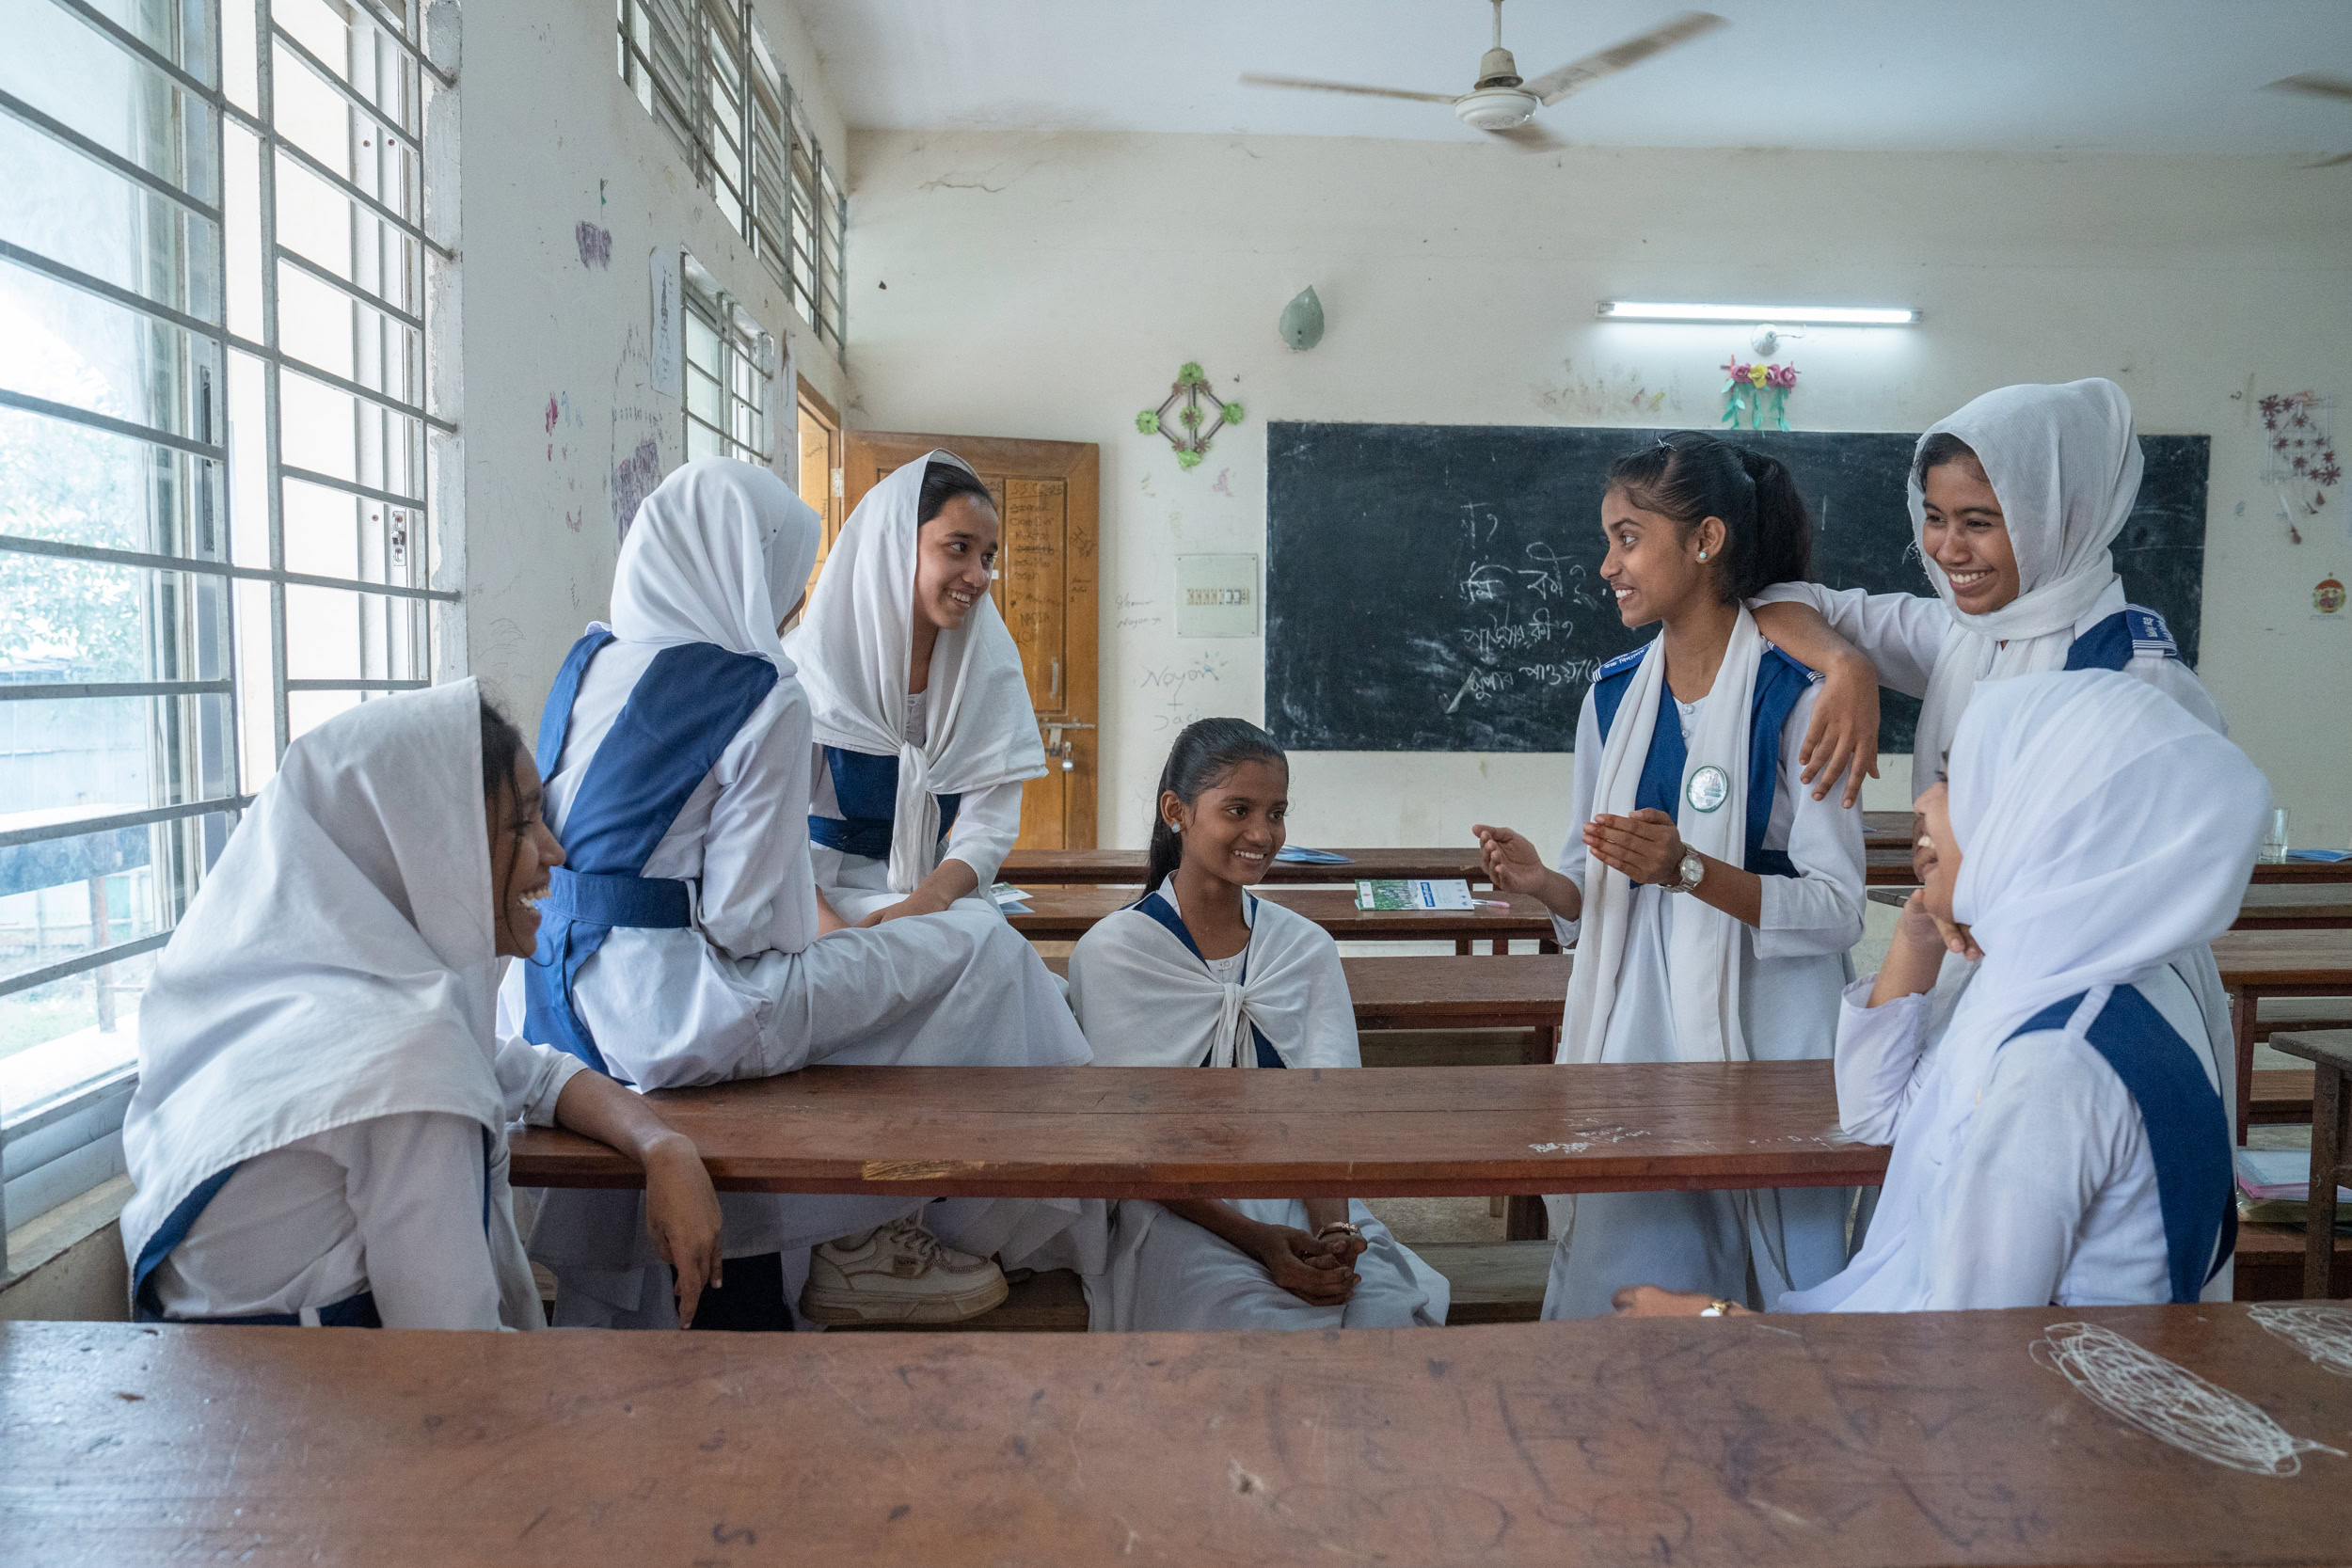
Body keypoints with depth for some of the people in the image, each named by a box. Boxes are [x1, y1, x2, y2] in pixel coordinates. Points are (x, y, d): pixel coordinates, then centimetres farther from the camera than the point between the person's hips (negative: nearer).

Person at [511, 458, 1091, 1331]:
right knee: (984, 954, -1)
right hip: (666, 1012, -9)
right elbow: (749, 920, -17)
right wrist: (808, 936, 5)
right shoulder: (764, 699, -13)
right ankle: (865, 1237, 13)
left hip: (558, 993, 9)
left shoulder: (591, 664, 10)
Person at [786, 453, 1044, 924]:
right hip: (819, 897, -3)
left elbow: (989, 823, -5)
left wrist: (930, 898, -25)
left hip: (937, 894, 4)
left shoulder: (992, 664, -1)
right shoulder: (810, 661, -11)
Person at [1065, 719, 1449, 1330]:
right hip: (1177, 1211, -3)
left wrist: (1331, 1230, -19)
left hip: (1304, 1199, 3)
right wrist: (1254, 1238, -19)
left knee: (1394, 1308, -26)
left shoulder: (1308, 948, 11)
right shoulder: (1112, 952, -2)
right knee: (1266, 1321, -32)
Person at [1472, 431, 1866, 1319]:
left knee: (1780, 1315, 4)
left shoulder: (1797, 694, -8)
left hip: (1766, 1036, -4)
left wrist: (1690, 872, -23)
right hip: (1635, 1027, 4)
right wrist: (1541, 881, -6)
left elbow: (1837, 909, -12)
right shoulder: (1614, 695, 8)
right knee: (1617, 1298, 6)